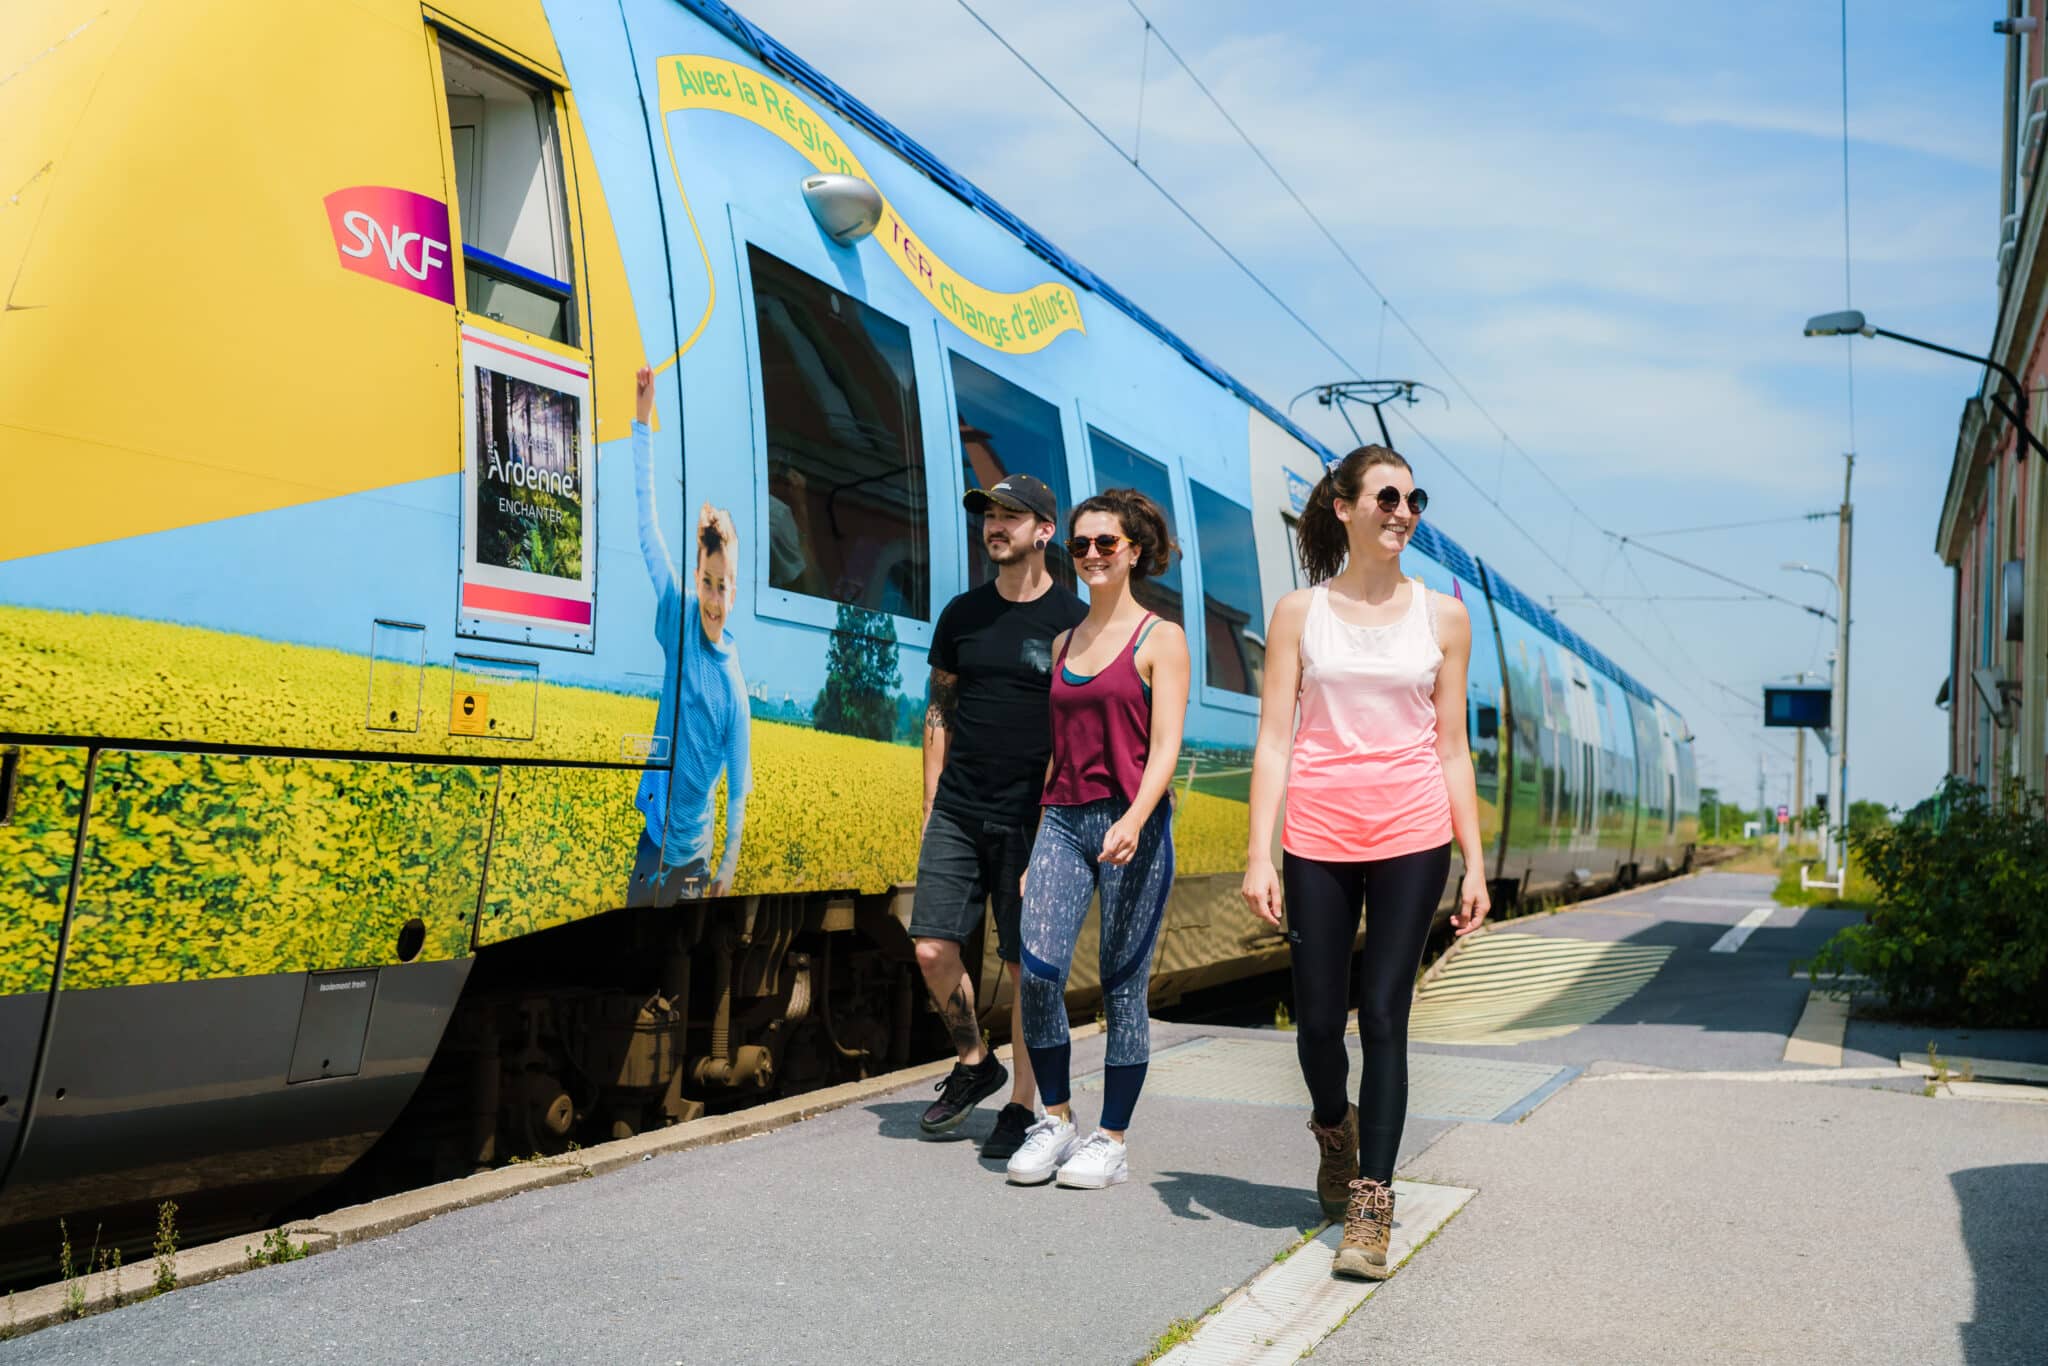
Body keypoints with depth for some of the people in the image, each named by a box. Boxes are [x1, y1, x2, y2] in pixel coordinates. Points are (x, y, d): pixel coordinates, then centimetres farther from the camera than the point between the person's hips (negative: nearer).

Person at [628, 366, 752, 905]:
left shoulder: (734, 682, -12)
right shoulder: (680, 620, -5)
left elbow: (739, 785, -4)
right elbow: (648, 527, -6)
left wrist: (729, 864, -7)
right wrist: (641, 422, -9)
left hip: (691, 854, -3)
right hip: (649, 833, 3)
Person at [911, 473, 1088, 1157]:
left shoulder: (1073, 621, -1)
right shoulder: (962, 614, 10)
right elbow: (940, 710, 15)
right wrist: (931, 804, 9)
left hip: (1031, 818, -4)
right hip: (957, 811, 4)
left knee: (1027, 963, 0)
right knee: (933, 948, -3)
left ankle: (1022, 1105, 14)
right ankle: (973, 1063, 20)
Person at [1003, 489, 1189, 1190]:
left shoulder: (1159, 639, 1)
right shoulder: (1063, 641, 16)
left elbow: (1165, 748, -8)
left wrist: (1134, 820, -24)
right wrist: (1037, 841, 16)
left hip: (1133, 823, -4)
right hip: (1064, 817, 4)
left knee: (1123, 985, 1)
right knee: (1039, 966, -11)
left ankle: (1112, 1139, 13)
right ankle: (1055, 1117, 6)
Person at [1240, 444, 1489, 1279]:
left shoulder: (1442, 616, 7)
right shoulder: (1299, 614, 4)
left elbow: (1452, 748, 9)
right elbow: (1273, 741, 1)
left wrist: (1476, 863, 5)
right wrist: (1258, 855, -7)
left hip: (1411, 836, 0)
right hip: (1318, 836, 0)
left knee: (1383, 1015, -5)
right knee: (1317, 1019, 6)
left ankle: (1371, 1208, 4)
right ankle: (1334, 1130, 38)